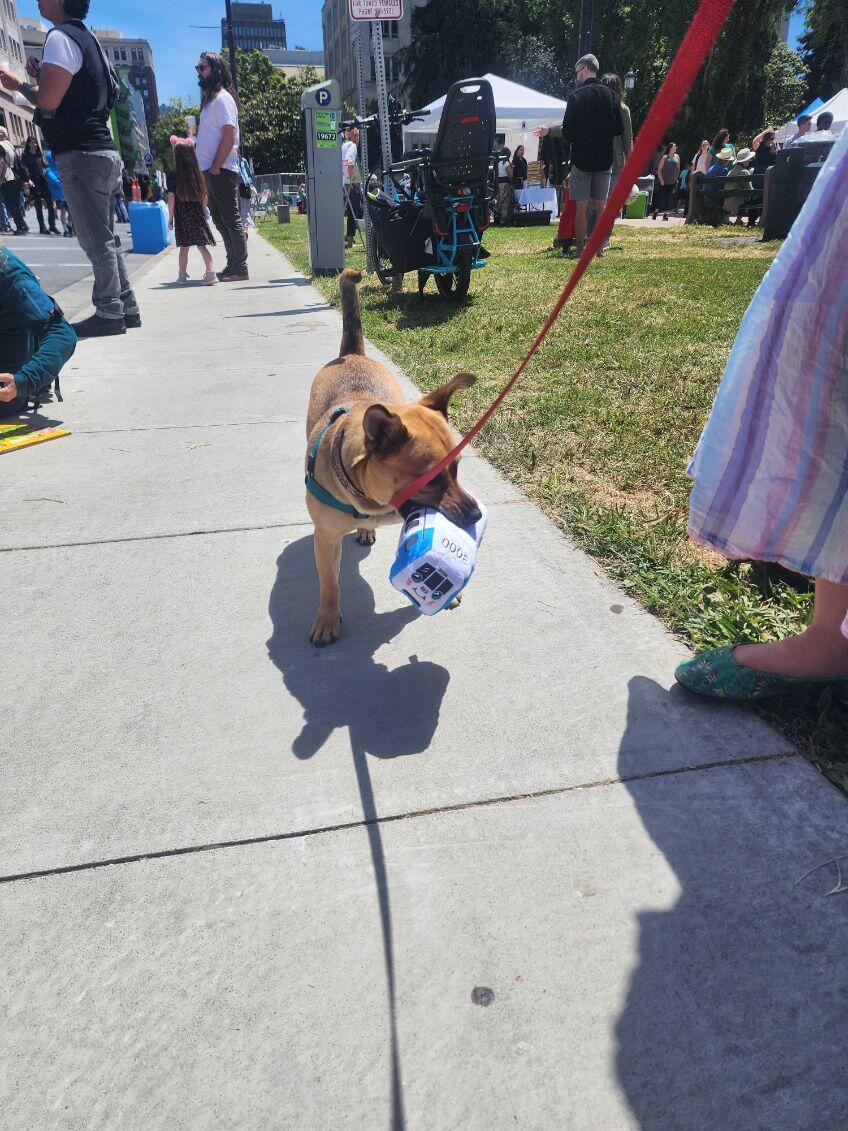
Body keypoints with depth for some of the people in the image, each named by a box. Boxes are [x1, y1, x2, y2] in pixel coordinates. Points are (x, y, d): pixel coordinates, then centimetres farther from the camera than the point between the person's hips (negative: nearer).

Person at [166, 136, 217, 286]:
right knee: (201, 245, 2)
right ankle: (210, 272, -11)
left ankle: (182, 274, 11)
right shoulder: (198, 175, 0)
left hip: (181, 216, -1)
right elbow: (204, 197, 4)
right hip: (197, 214, 1)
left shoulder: (172, 175, -7)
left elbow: (171, 198, -6)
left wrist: (170, 217, 2)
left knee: (184, 247, 6)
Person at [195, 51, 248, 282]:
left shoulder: (222, 98, -8)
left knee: (231, 220, -8)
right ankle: (233, 266, 16)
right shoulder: (209, 98, 20)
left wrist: (215, 167, -20)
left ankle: (240, 269, -5)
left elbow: (229, 135, -18)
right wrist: (206, 168, 14)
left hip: (221, 171, -10)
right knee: (221, 220, 11)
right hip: (210, 171, 10)